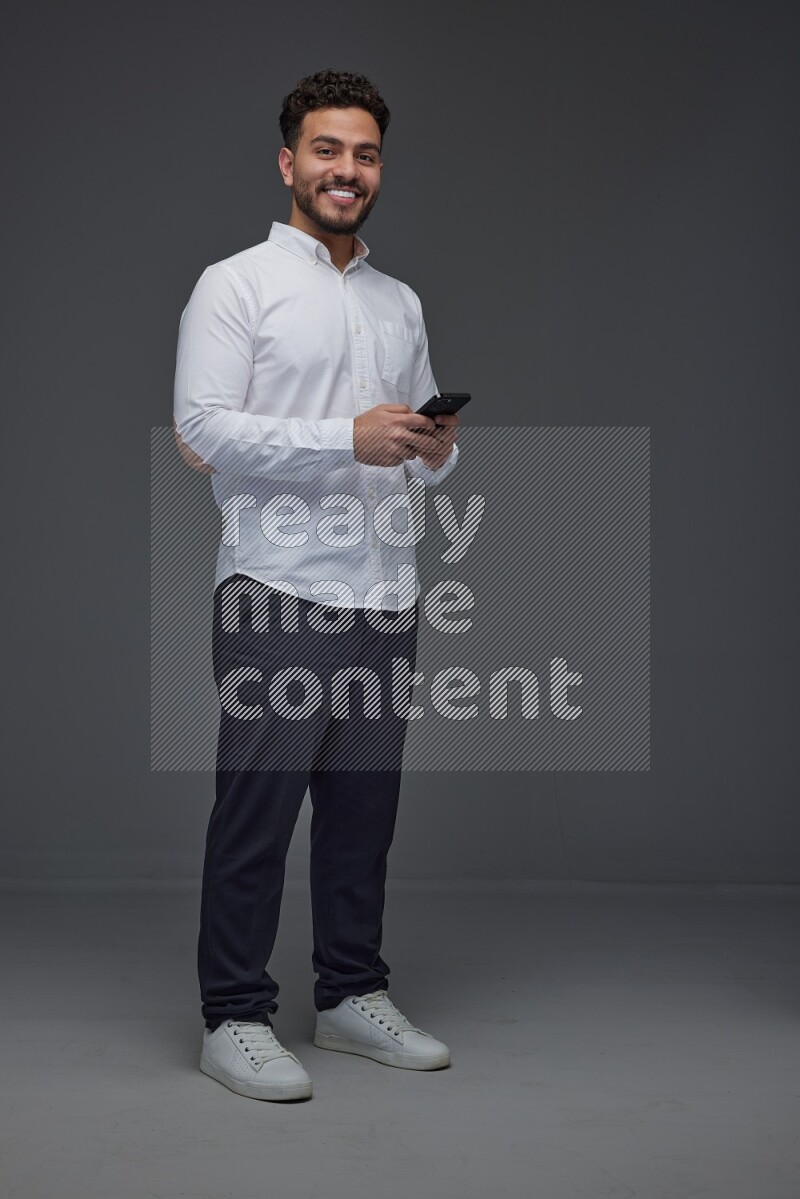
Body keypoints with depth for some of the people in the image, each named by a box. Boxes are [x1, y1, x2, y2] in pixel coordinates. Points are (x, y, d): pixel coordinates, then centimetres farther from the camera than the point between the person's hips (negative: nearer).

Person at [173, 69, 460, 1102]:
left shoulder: (401, 303, 18)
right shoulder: (236, 286, -2)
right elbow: (202, 431, -13)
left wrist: (437, 451, -1)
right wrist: (348, 439, -20)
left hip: (385, 598, 6)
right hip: (278, 597, -6)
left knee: (364, 807, 12)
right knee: (257, 809, -1)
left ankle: (353, 996, 25)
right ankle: (234, 1017, 10)